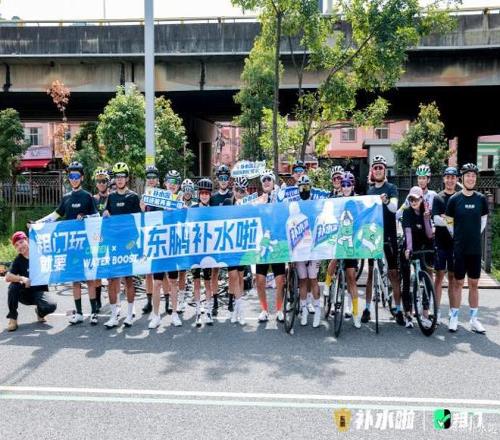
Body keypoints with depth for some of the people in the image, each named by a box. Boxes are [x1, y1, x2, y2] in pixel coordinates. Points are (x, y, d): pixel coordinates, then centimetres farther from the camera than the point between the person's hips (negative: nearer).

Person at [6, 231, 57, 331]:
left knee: (51, 306, -31)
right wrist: (22, 278, -34)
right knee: (13, 286, -31)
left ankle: (40, 312, 8)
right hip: (25, 293, 1)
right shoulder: (18, 260, -2)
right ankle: (12, 318, -14)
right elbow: (7, 277, -17)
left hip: (39, 291, -1)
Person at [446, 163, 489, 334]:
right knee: (458, 283, 3)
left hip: (475, 249, 2)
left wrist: (474, 235, 11)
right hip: (459, 249, -2)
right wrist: (458, 237, 5)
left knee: (474, 283, 8)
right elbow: (449, 223, 3)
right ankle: (454, 317, 12)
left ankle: (473, 319, 16)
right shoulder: (454, 199, -4)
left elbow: (483, 220, 14)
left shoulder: (481, 199, 2)